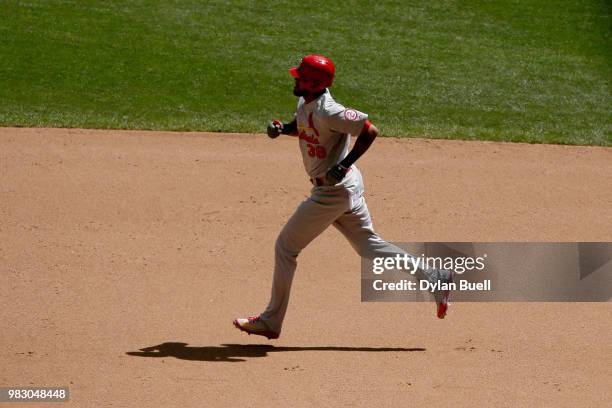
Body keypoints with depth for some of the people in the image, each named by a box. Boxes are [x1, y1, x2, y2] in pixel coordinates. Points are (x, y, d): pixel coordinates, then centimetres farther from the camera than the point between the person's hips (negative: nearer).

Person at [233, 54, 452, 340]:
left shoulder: (327, 111, -24)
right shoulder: (305, 103, 4)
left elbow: (370, 131, -25)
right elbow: (301, 127, 25)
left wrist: (343, 165, -27)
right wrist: (281, 129, 3)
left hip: (333, 191, -10)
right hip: (348, 187, 10)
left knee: (286, 247, 0)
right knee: (370, 245, 15)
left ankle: (271, 322, 10)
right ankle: (433, 278, 11)